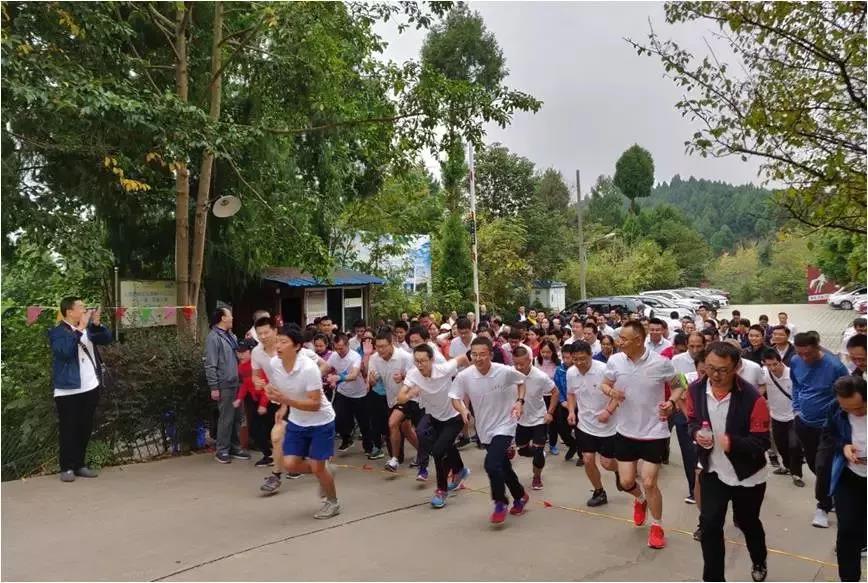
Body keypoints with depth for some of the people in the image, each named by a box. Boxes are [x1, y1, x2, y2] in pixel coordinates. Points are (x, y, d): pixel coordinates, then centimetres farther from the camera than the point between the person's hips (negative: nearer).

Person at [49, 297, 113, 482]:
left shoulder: (88, 327, 12)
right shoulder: (57, 332, -8)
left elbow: (107, 339, 4)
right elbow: (65, 350, -25)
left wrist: (97, 324, -10)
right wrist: (80, 328, -24)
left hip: (91, 387, 6)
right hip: (68, 390, -6)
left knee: (85, 429, 11)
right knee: (69, 430, 1)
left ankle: (80, 465, 20)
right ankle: (67, 467, 10)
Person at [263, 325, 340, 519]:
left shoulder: (309, 368, -31)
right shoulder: (274, 364, -11)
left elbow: (315, 404, -29)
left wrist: (286, 400, -36)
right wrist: (271, 392, -8)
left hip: (321, 422, -6)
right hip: (297, 422, 6)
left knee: (317, 467, -2)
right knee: (290, 464, -1)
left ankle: (333, 502, 25)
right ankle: (324, 473, 29)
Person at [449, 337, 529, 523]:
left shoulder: (505, 371, -19)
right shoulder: (464, 376, -15)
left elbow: (521, 381, 2)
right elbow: (455, 398, -3)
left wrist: (520, 402, -11)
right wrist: (463, 410, -24)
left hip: (504, 426, -4)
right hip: (484, 429, 4)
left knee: (491, 464, -21)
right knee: (503, 467, 18)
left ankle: (501, 503, 5)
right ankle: (520, 496, 46)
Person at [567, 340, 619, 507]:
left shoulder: (604, 370, -23)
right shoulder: (571, 373, -6)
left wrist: (609, 411, -28)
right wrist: (571, 411, -3)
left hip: (607, 426, -4)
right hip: (585, 424, 4)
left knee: (606, 463, 2)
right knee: (588, 460, 3)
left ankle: (619, 470, 38)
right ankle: (599, 492, 26)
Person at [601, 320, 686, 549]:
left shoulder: (661, 363, -17)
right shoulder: (614, 361, -9)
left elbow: (678, 386, -1)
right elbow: (605, 385, 6)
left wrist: (671, 403, -22)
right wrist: (609, 391, -17)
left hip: (654, 432, -3)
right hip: (626, 431, 3)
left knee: (649, 483, -2)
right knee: (626, 481, 8)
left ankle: (657, 527, 24)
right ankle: (640, 499, 46)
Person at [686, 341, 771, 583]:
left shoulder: (752, 398, -25)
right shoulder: (696, 390, -12)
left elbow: (762, 442, -22)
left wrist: (733, 443, -40)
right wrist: (697, 433, -18)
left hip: (747, 475, -2)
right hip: (713, 471, 2)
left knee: (747, 523, 20)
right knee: (709, 524, -1)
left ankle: (759, 562, 52)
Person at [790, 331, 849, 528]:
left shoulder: (835, 366, -24)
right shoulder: (795, 362, -10)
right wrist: (796, 408, 5)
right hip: (804, 422, 5)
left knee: (823, 467, -3)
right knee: (813, 464, 17)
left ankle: (823, 507, 17)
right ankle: (829, 493, 42)